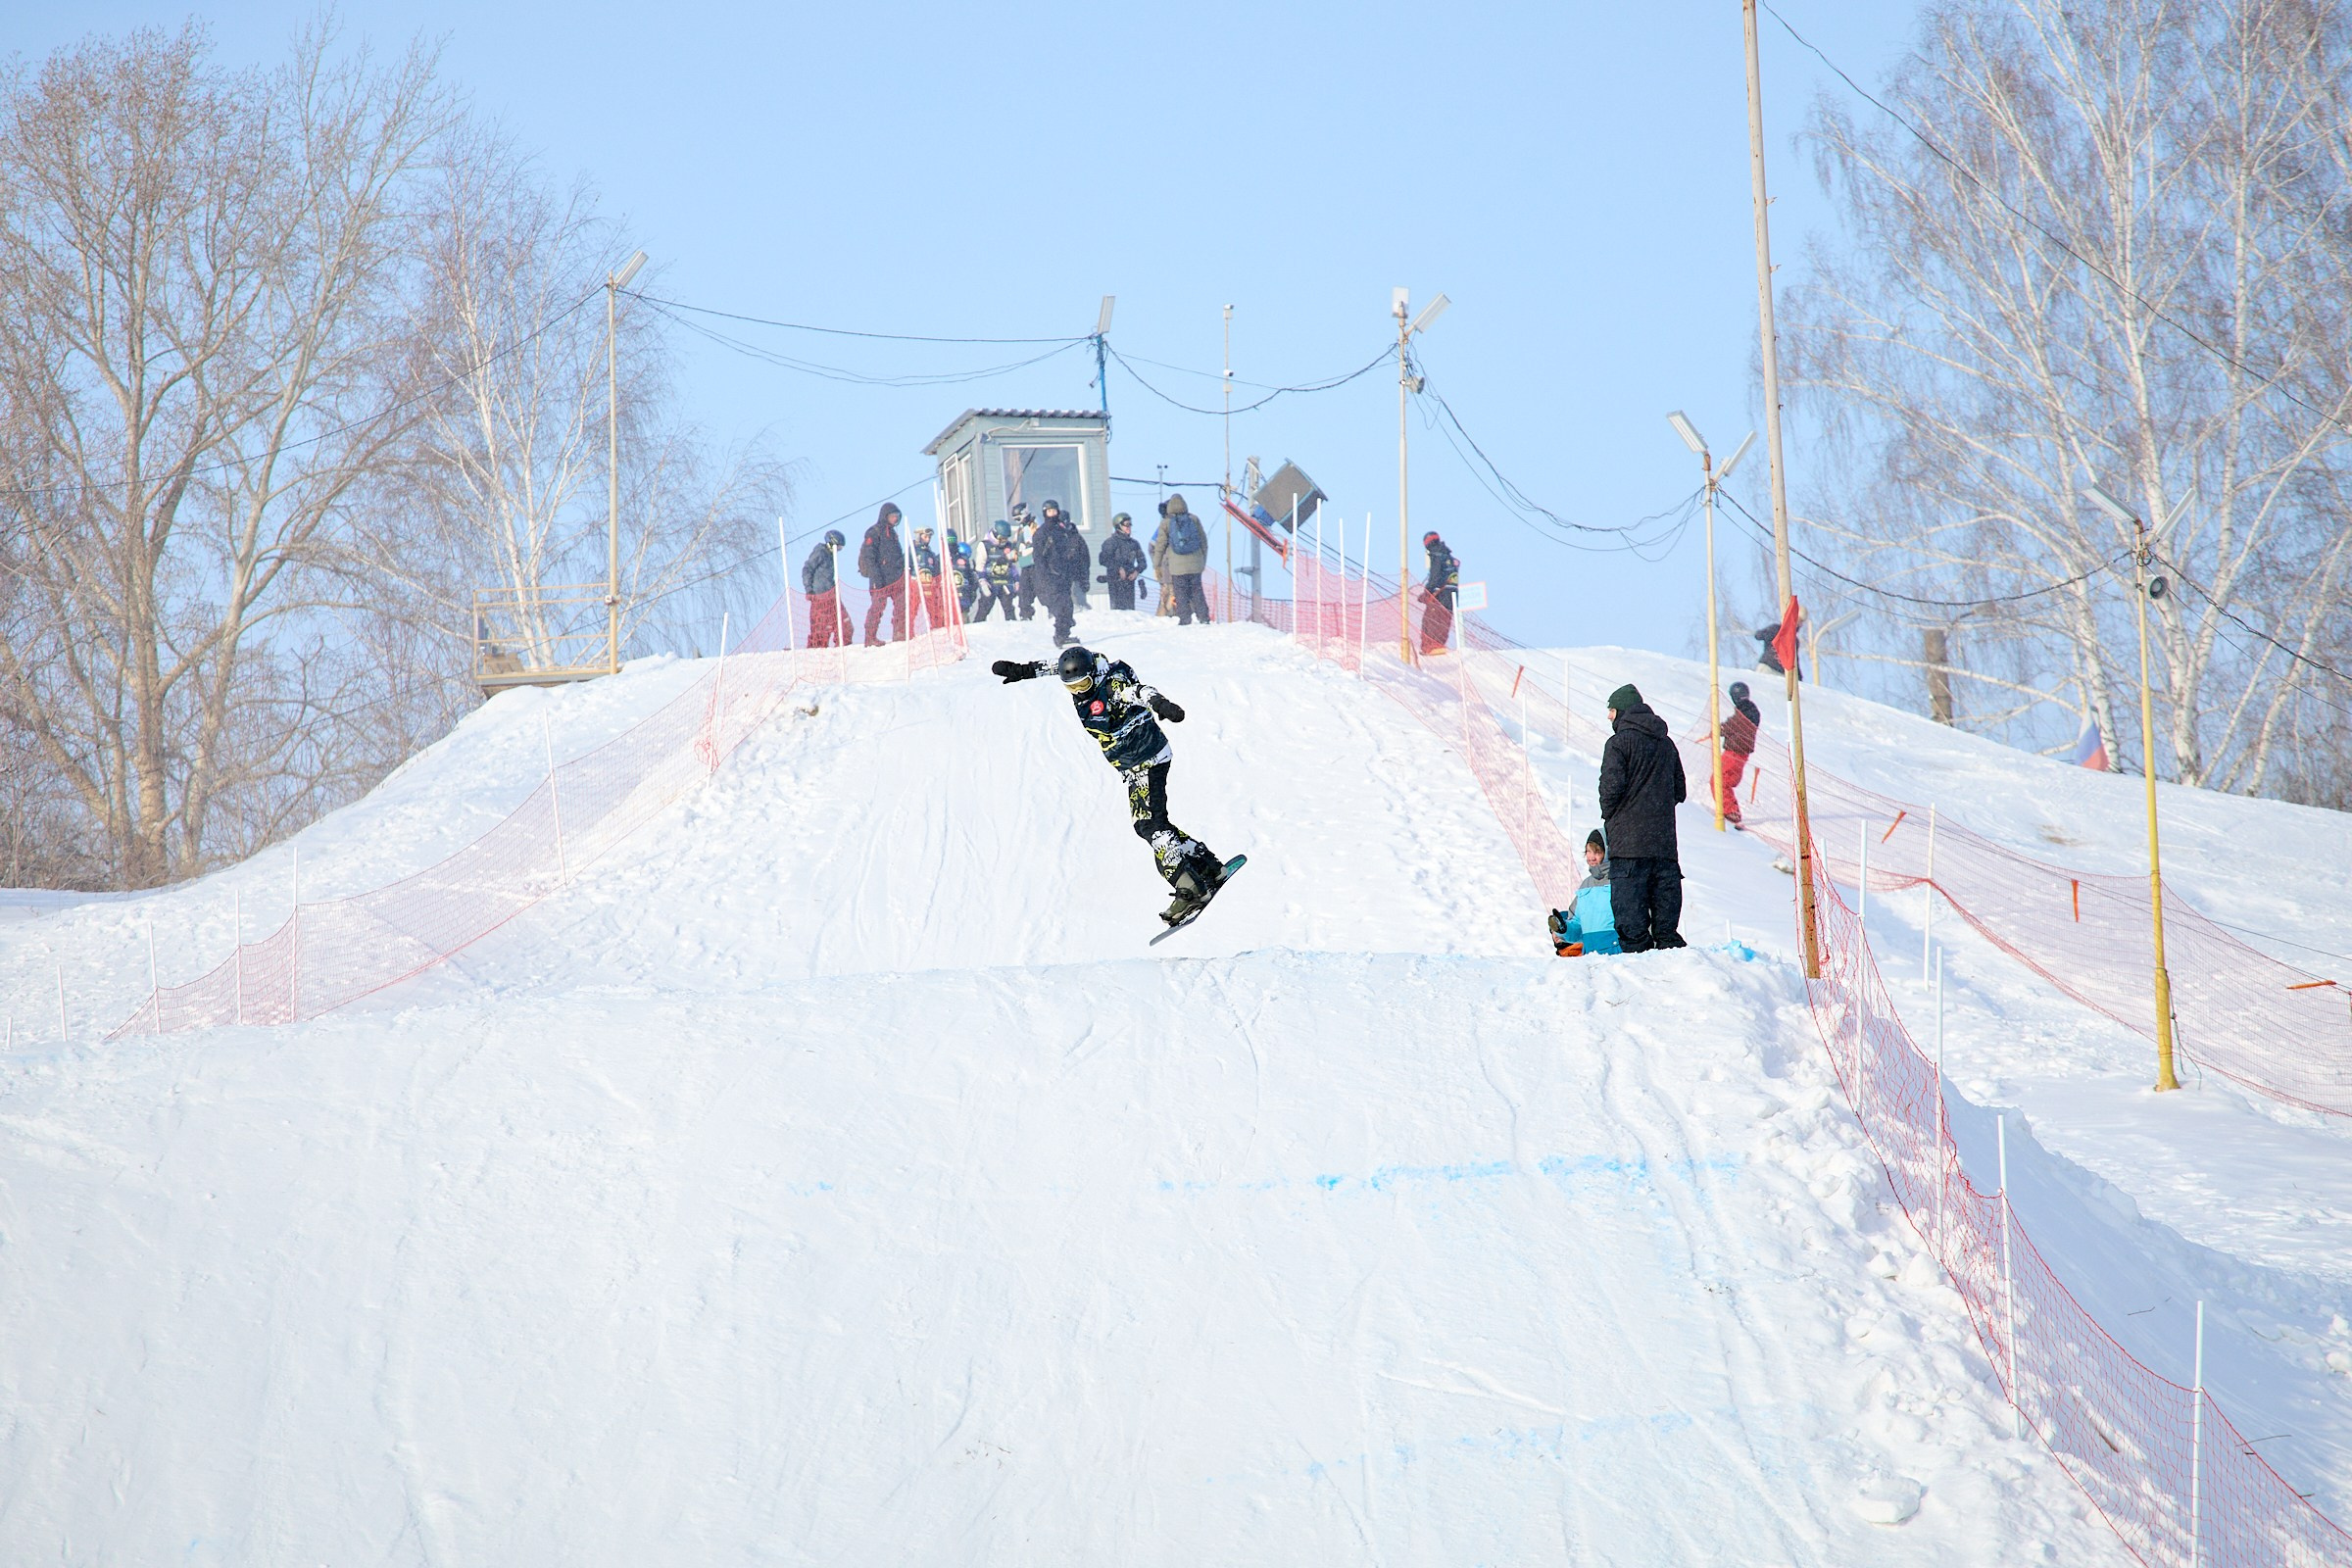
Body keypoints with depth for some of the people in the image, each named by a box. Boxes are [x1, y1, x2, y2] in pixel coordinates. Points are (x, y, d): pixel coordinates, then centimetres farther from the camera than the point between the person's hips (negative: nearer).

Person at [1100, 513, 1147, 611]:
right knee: (1118, 607, -11)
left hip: (1129, 580, 5)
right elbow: (1104, 560, -11)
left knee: (1130, 608, 2)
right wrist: (1119, 569, -14)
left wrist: (1137, 571, -3)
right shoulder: (1111, 542, -2)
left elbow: (1142, 561, 16)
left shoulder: (1134, 543, 15)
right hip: (1115, 580, -5)